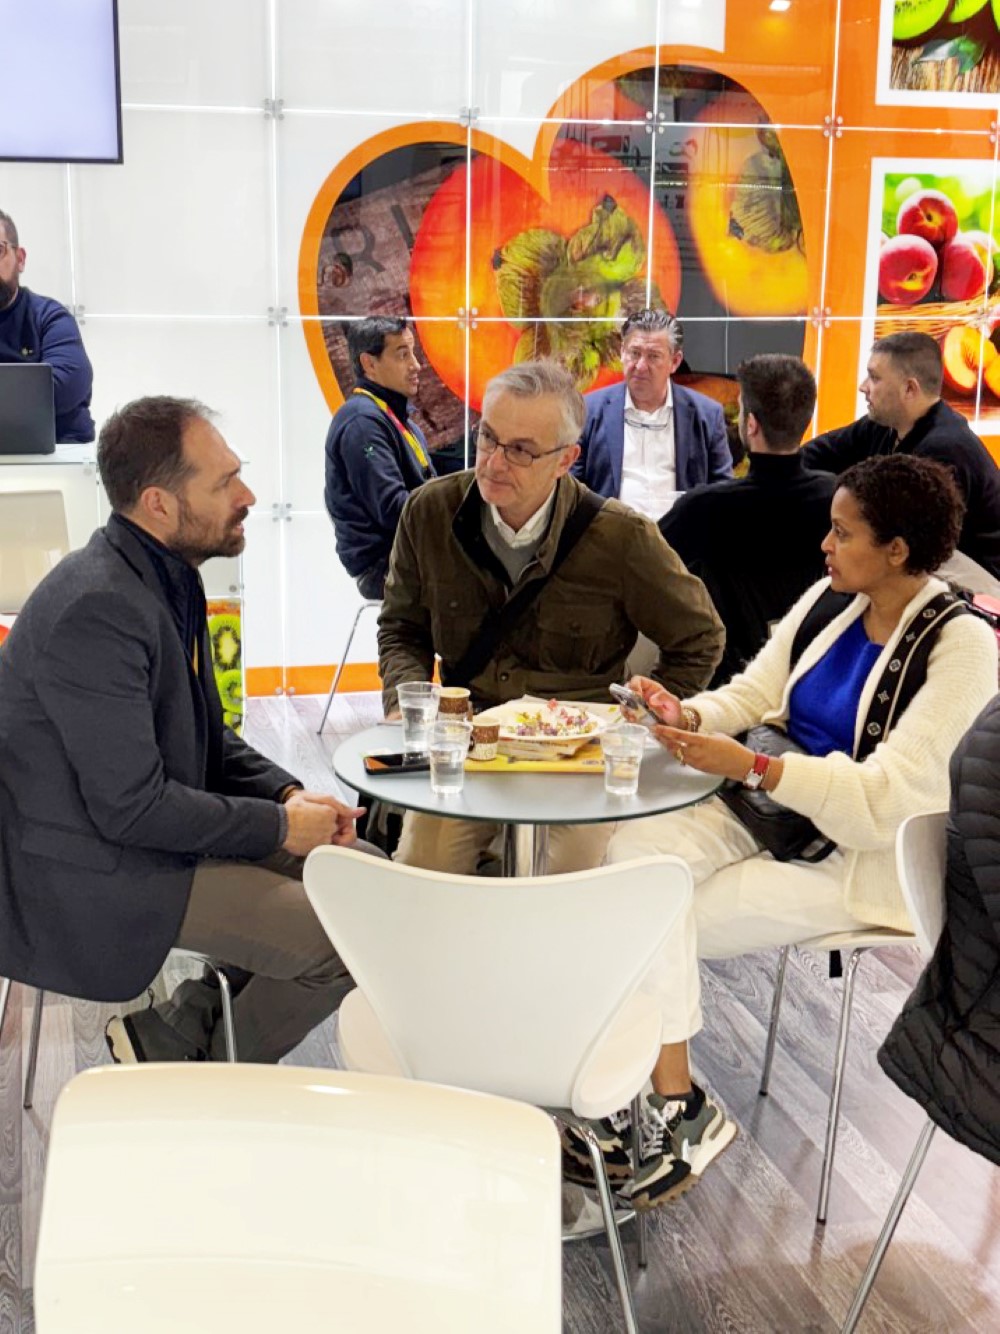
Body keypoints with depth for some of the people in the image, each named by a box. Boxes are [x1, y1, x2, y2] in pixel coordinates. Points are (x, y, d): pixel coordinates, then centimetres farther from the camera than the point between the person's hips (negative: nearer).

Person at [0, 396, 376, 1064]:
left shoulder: (167, 575, 6)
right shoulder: (96, 611, -25)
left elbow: (207, 739, 16)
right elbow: (130, 805, -25)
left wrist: (289, 794, -1)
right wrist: (280, 825, -16)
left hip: (153, 828, 10)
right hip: (94, 878, -10)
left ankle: (185, 1023, 12)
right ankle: (173, 1051, 4)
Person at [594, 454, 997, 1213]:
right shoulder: (829, 601, 4)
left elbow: (886, 795, -23)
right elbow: (753, 694, 8)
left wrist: (748, 767, -32)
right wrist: (689, 716, -15)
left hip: (865, 858, -6)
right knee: (636, 848, -19)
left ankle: (678, 1106, 1)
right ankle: (673, 1103, -17)